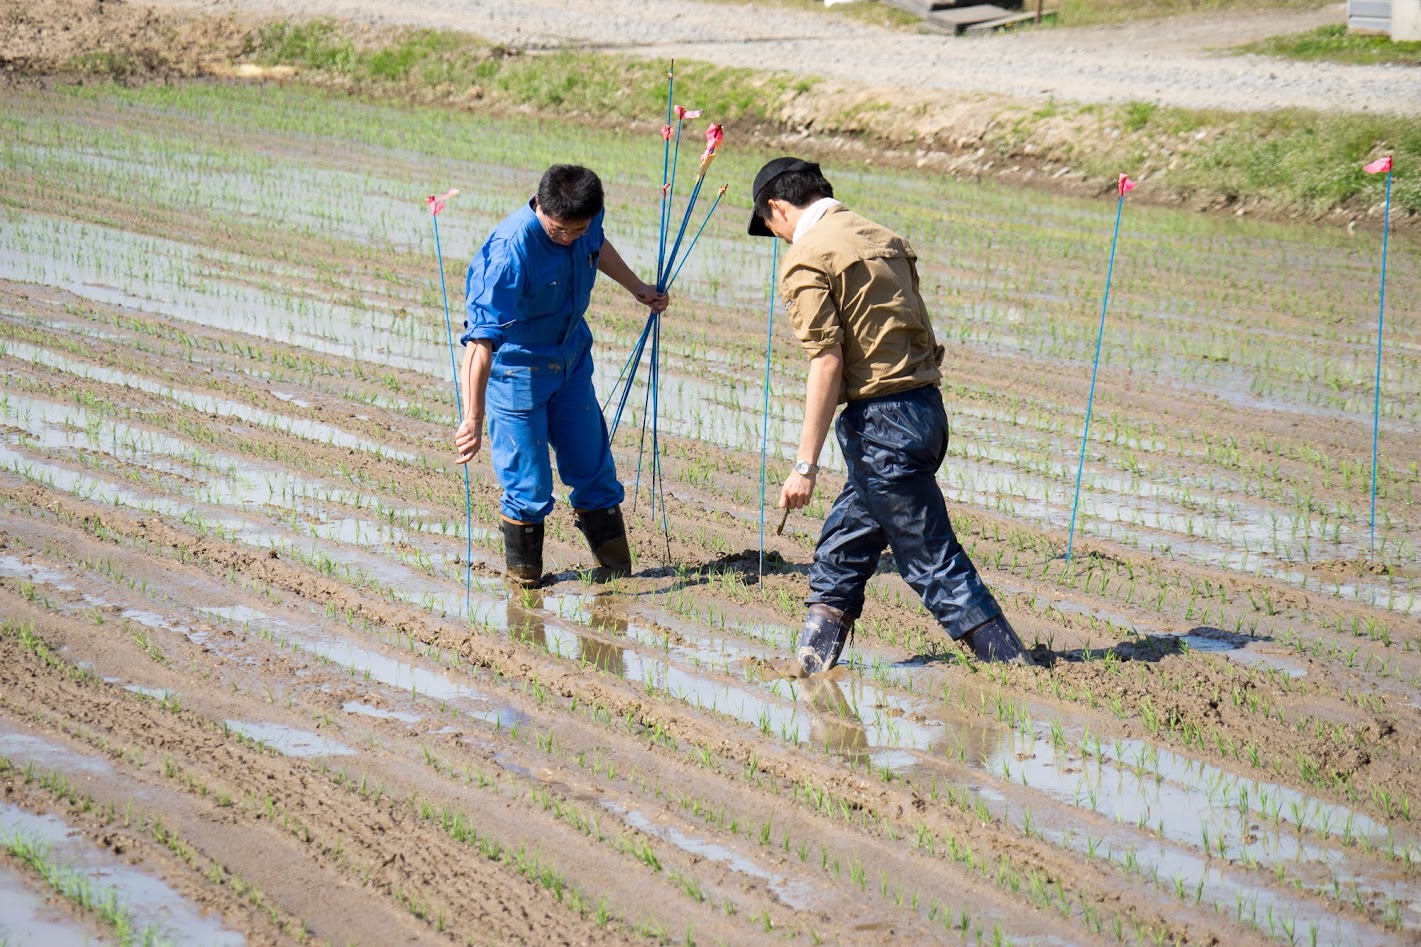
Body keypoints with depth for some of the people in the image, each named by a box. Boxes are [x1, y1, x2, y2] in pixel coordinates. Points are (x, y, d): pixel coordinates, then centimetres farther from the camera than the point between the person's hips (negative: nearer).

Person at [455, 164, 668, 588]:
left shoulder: (585, 220, -14)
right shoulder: (511, 250, -34)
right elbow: (481, 337, -38)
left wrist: (638, 289, 25)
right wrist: (473, 418, -43)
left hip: (571, 359, 6)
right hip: (516, 367, -6)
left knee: (593, 468, 14)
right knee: (528, 487, -3)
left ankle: (617, 568, 29)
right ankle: (524, 576, 19)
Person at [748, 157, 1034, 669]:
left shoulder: (806, 258, -9)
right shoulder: (881, 236, 15)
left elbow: (827, 363, -16)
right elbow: (901, 332, 14)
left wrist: (805, 465, -16)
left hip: (883, 418, -9)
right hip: (926, 407, 9)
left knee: (933, 559, -3)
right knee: (843, 546, 17)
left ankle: (1012, 664, -2)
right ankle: (811, 666, 19)